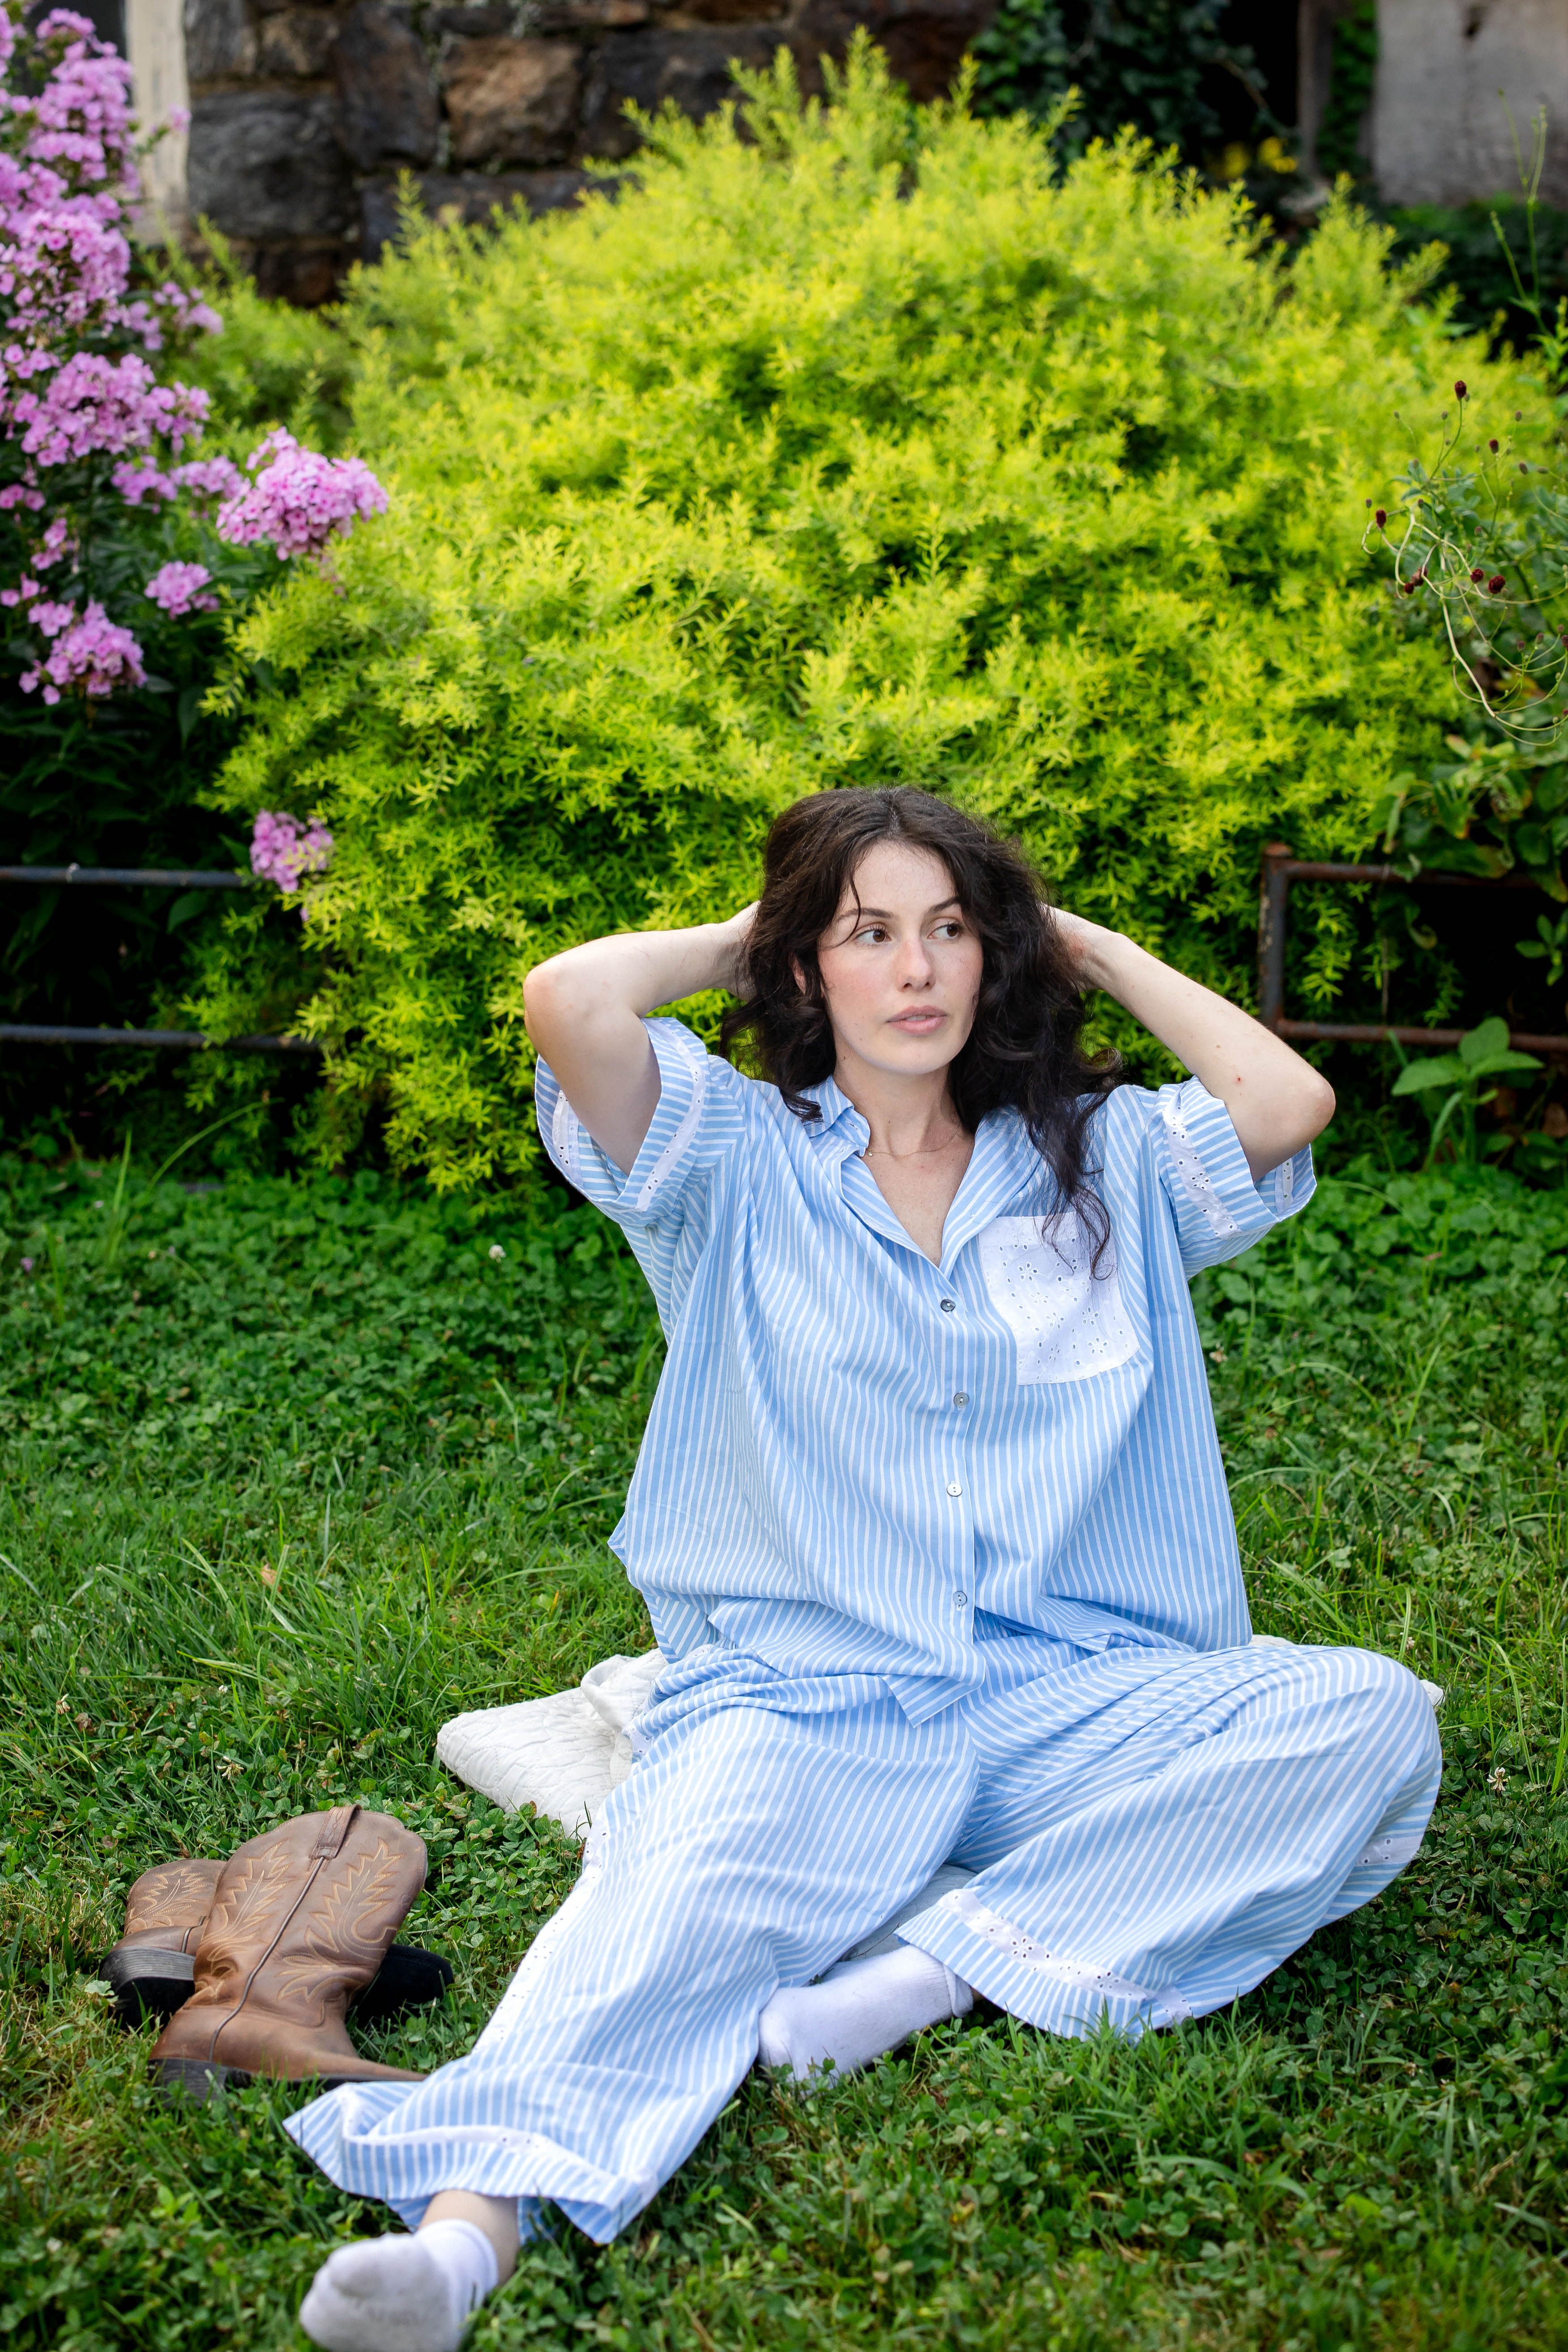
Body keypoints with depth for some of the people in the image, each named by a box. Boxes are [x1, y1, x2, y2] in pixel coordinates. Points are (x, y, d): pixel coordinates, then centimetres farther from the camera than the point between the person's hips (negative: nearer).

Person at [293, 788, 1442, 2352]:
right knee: (678, 1903, -33)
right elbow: (569, 1005, -13)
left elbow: (1287, 1102, -4)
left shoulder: (1102, 1161, 14)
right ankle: (471, 2219, -54)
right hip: (802, 1690, -2)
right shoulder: (739, 1158, 6)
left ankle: (951, 1964, -29)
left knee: (1372, 1720, -23)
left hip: (1062, 1692, 3)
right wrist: (739, 938, 8)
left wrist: (1092, 947, 10)